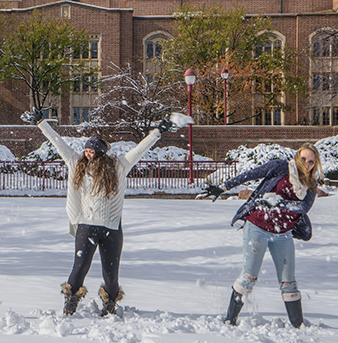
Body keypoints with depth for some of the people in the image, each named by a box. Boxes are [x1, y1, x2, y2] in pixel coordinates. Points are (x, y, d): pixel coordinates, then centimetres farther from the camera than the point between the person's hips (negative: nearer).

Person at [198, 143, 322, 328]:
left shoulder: (311, 186, 6)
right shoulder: (280, 167, -4)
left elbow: (304, 207, -12)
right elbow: (250, 175, -5)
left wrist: (279, 202, -26)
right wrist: (222, 188, -8)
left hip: (282, 234, 3)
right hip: (257, 227, -3)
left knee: (288, 281, 4)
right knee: (249, 276, -2)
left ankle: (299, 325, 11)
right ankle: (230, 320, 10)